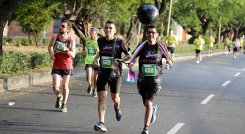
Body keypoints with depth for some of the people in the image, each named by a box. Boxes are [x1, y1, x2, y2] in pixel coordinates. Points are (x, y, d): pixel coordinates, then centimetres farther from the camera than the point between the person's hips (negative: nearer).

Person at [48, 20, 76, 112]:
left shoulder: (71, 40, -9)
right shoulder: (55, 37, -4)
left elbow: (73, 55, -12)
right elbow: (50, 46, 16)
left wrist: (66, 50, -30)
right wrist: (51, 53, -3)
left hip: (67, 66, -1)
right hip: (56, 66, 1)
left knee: (65, 86, 8)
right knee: (55, 87, -9)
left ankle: (64, 105, 25)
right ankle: (59, 96, 25)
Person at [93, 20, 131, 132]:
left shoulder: (119, 42, -7)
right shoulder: (100, 41, 4)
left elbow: (129, 55, -1)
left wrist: (121, 60, -18)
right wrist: (96, 58, 7)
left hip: (115, 73, -2)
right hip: (103, 73, 2)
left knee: (114, 97, 6)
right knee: (102, 97, -9)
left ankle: (117, 108, 46)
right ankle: (101, 123, -12)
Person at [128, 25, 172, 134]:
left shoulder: (160, 47, -1)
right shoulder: (142, 46, 0)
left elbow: (168, 59, 7)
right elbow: (133, 57, -1)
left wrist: (169, 61, -16)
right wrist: (131, 63, -23)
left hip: (155, 79, -3)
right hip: (142, 79, 3)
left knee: (148, 103, -13)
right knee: (145, 103, 17)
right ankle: (153, 108, 53)